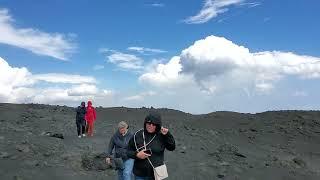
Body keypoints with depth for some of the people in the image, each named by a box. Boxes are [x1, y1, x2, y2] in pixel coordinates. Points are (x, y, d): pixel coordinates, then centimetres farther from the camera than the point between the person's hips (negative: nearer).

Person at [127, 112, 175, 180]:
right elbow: (128, 151, 3)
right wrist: (137, 155, -16)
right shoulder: (137, 135, -3)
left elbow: (172, 147, -2)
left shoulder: (161, 136, -4)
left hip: (156, 174, 0)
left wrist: (167, 135, -14)